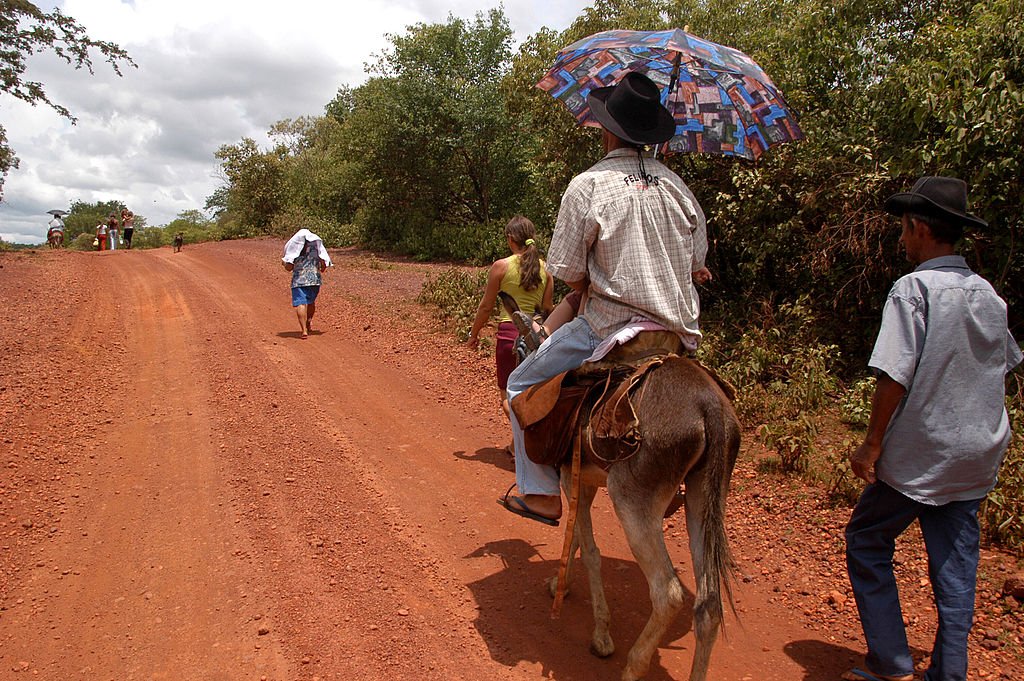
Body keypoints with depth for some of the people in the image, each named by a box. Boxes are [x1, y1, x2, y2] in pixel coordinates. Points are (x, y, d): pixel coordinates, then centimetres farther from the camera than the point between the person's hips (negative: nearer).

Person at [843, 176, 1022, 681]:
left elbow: (894, 375, -20)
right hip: (977, 455, 7)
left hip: (917, 455, -6)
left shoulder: (913, 288, -15)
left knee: (867, 543, 10)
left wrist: (872, 443, -12)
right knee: (955, 568, 12)